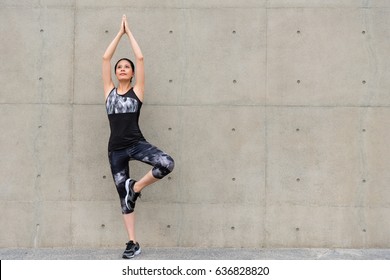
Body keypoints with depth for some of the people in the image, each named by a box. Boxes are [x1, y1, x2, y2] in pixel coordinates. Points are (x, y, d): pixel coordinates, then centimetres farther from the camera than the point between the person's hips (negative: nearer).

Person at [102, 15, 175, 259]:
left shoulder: (137, 90, 4)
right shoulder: (109, 90, 9)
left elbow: (140, 58, -1)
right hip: (116, 149, 2)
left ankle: (136, 187, -3)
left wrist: (129, 32, 7)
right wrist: (120, 32, 9)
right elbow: (106, 57, 5)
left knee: (167, 164, -28)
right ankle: (133, 243, 11)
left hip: (136, 144, -2)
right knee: (123, 194, 4)